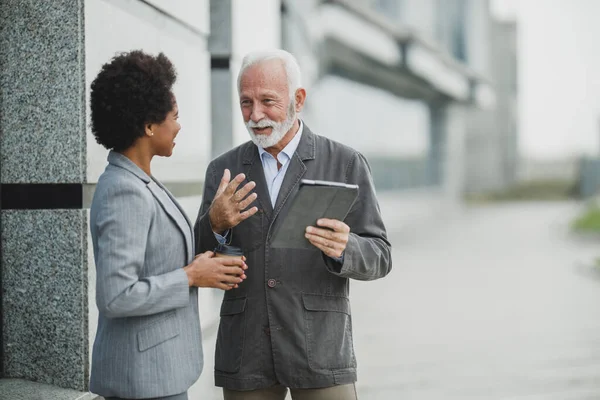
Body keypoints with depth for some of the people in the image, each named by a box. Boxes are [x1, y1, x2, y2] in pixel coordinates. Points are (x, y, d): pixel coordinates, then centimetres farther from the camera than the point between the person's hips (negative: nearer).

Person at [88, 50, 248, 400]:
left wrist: (202, 267, 3)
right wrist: (191, 276, -15)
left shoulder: (134, 183, 9)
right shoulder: (124, 193, -20)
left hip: (150, 365, 9)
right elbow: (115, 296, -25)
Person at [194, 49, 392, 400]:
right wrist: (216, 224, -19)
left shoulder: (346, 164, -1)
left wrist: (342, 247, -26)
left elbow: (377, 258, -2)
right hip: (246, 355, 3)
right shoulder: (224, 172, 6)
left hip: (319, 348, -2)